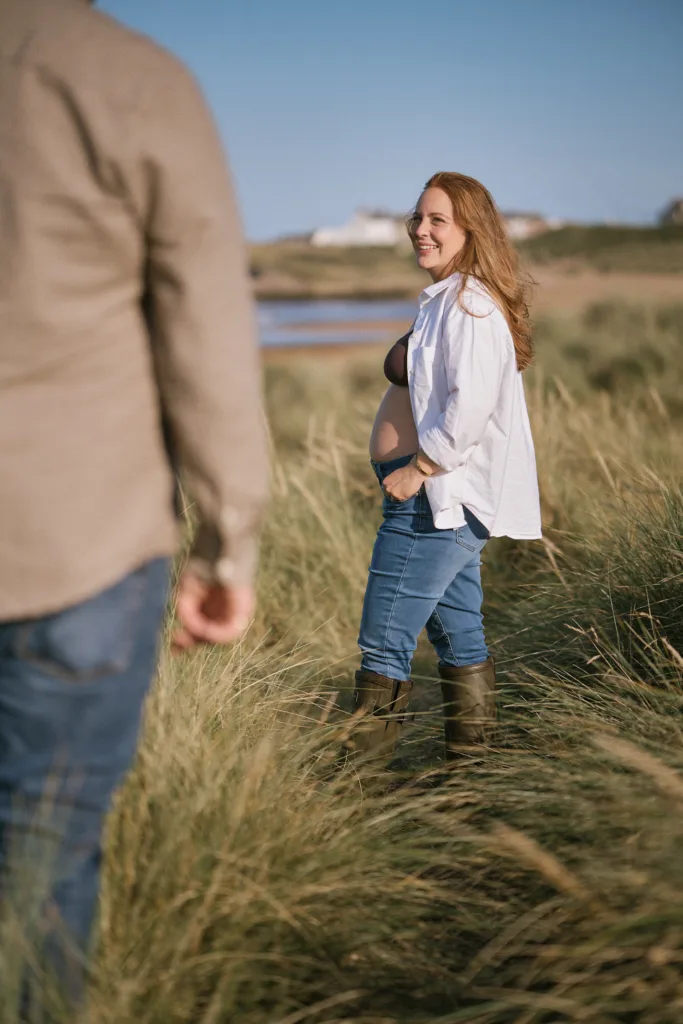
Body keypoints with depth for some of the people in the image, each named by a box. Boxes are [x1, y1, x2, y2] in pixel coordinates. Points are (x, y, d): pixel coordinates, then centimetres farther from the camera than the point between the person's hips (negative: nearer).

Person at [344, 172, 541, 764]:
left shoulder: (469, 303, -14)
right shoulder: (449, 300, 17)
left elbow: (471, 405, -24)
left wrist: (417, 469, -18)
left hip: (437, 498, -11)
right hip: (442, 499, 11)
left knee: (384, 645, -8)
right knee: (460, 639, 15)